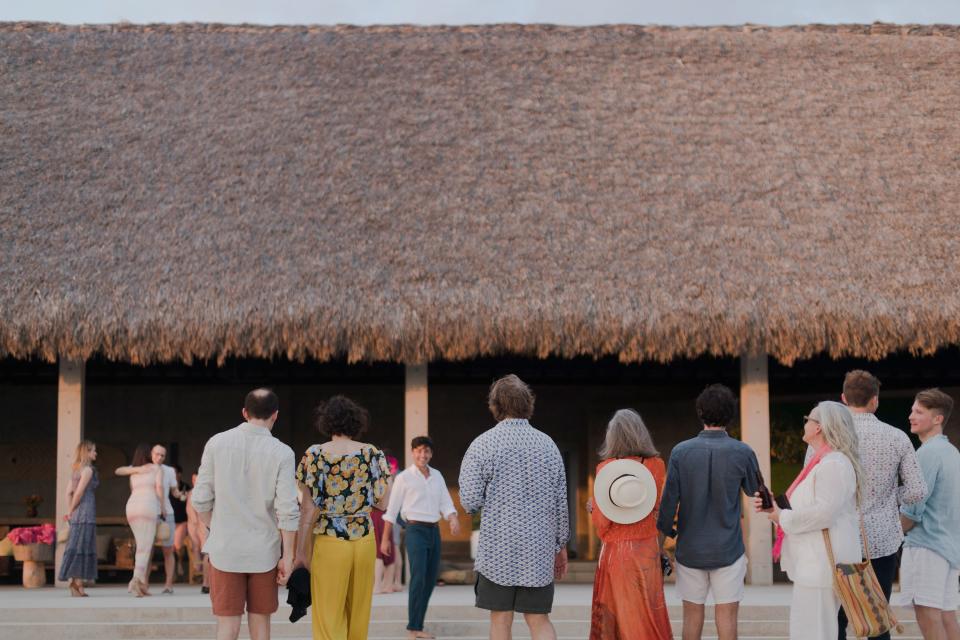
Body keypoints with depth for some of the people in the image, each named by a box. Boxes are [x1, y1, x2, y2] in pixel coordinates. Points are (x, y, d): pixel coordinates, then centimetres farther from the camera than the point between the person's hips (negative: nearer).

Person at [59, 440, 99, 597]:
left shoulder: (77, 470, 16)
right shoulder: (88, 469, -9)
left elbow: (69, 492, 13)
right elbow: (79, 492, -15)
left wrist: (70, 512, 9)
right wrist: (71, 511, -3)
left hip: (77, 514, 8)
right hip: (85, 513, -8)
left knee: (75, 549, 9)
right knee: (82, 549, -7)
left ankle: (74, 584, 10)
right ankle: (77, 585, -7)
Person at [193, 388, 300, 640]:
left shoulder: (217, 443, -4)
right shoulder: (282, 453, -7)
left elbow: (200, 500, -1)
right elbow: (287, 510, -11)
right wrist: (287, 557, -3)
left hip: (224, 548, 1)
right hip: (263, 551, 0)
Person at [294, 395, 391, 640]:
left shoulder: (314, 454, -5)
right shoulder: (373, 453, 1)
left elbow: (309, 508, -7)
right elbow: (382, 501, 1)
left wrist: (301, 551, -3)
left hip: (329, 542, -3)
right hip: (364, 540, 3)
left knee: (329, 618, 3)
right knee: (359, 615, 15)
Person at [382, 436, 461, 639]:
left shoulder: (437, 476, 11)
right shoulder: (404, 477, -3)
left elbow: (446, 504, 6)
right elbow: (392, 510, -1)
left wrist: (454, 520, -15)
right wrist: (385, 539, -1)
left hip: (434, 531, 6)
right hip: (416, 531, -6)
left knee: (430, 580, 8)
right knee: (418, 578, -16)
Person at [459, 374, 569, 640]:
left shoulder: (483, 444, -6)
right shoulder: (548, 444, 5)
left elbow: (470, 501, -10)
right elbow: (561, 503, 8)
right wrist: (561, 545, 17)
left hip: (498, 547, -3)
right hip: (540, 548, 3)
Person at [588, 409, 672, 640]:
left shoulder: (605, 468, -7)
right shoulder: (656, 465, -3)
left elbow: (602, 522, -6)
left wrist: (593, 508, 13)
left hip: (615, 552, -1)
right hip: (646, 550, 1)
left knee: (615, 614, 7)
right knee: (648, 616, 8)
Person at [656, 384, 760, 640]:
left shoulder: (680, 451, -6)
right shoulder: (742, 453, -8)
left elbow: (669, 499, -5)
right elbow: (755, 492, 7)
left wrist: (665, 533, 9)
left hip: (690, 548, 1)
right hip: (728, 549, -1)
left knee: (692, 613, 12)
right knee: (727, 614, 3)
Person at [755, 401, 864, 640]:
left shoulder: (833, 464, -16)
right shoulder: (822, 462, 19)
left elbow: (824, 512, -25)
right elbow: (808, 508, 23)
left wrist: (783, 518, -13)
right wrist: (772, 507, 9)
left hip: (822, 565, -11)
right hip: (815, 564, 11)